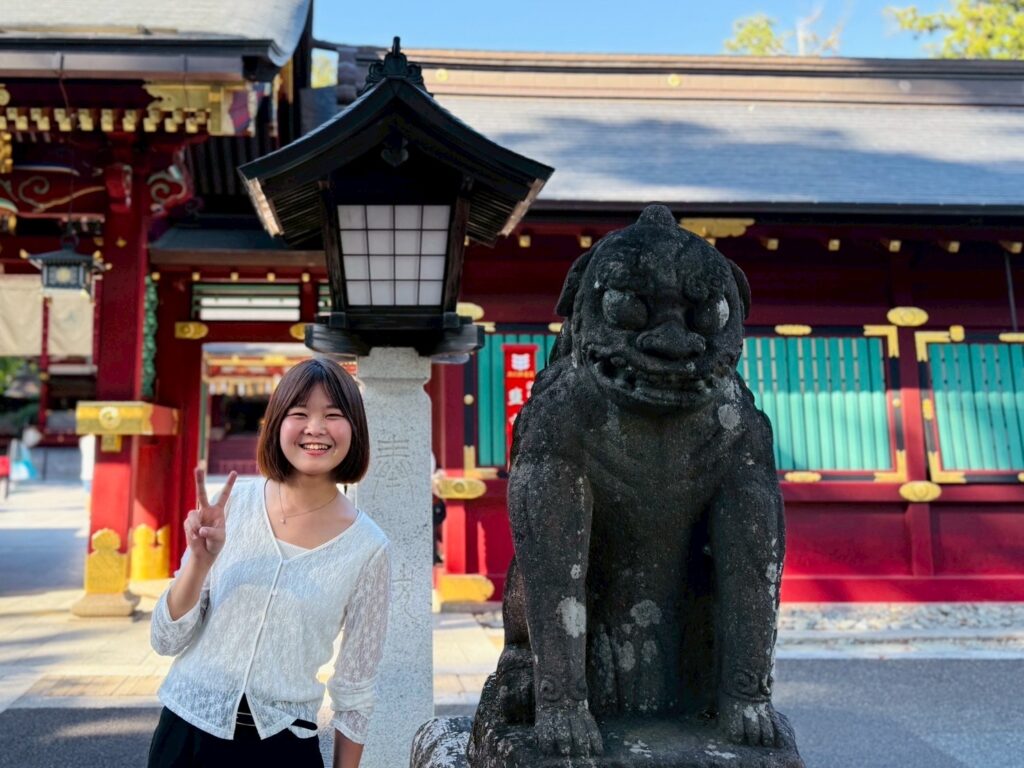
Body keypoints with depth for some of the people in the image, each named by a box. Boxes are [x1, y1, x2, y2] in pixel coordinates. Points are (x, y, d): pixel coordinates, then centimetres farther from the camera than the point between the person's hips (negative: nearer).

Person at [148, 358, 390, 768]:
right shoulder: (232, 503, -9)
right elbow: (166, 640, -5)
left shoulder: (367, 546, -12)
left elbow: (356, 685, -2)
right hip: (187, 733, 2)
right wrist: (201, 562, -21)